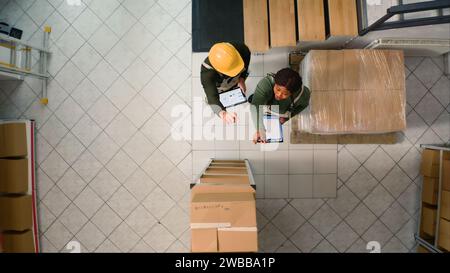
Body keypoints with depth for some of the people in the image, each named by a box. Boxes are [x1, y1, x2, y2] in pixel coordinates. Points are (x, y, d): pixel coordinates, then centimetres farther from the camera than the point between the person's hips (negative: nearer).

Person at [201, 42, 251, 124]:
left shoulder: (241, 49, -37)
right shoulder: (207, 73, -48)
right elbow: (212, 97, -57)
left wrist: (242, 79, -21)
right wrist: (223, 114, -79)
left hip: (236, 86, 3)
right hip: (219, 92, -3)